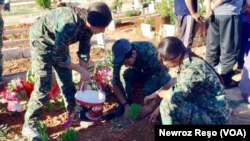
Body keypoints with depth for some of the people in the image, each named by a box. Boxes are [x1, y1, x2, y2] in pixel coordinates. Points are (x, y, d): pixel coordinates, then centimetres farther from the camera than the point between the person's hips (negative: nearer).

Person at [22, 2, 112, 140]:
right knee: (44, 85, -12)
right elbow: (58, 56, -32)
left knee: (67, 80, 10)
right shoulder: (69, 24, -40)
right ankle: (29, 125, 0)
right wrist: (81, 70, -25)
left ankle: (73, 112, 28)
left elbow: (84, 52, -2)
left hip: (59, 44, 7)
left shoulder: (87, 25, -15)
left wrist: (83, 78, 1)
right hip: (42, 41, -7)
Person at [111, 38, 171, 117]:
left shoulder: (149, 54, -39)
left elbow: (164, 80, -36)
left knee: (147, 91, -32)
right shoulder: (121, 56, -26)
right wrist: (125, 105, -26)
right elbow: (115, 82, -19)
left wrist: (151, 106, -37)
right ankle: (128, 103, -11)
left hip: (157, 73, -3)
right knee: (127, 75, -28)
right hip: (141, 72, 4)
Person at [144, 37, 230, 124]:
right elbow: (178, 89, 11)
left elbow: (175, 95, -35)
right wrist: (159, 108, 8)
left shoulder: (193, 68, -26)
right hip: (206, 107, 9)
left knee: (169, 104, -23)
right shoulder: (186, 64, 2)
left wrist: (158, 93, -14)